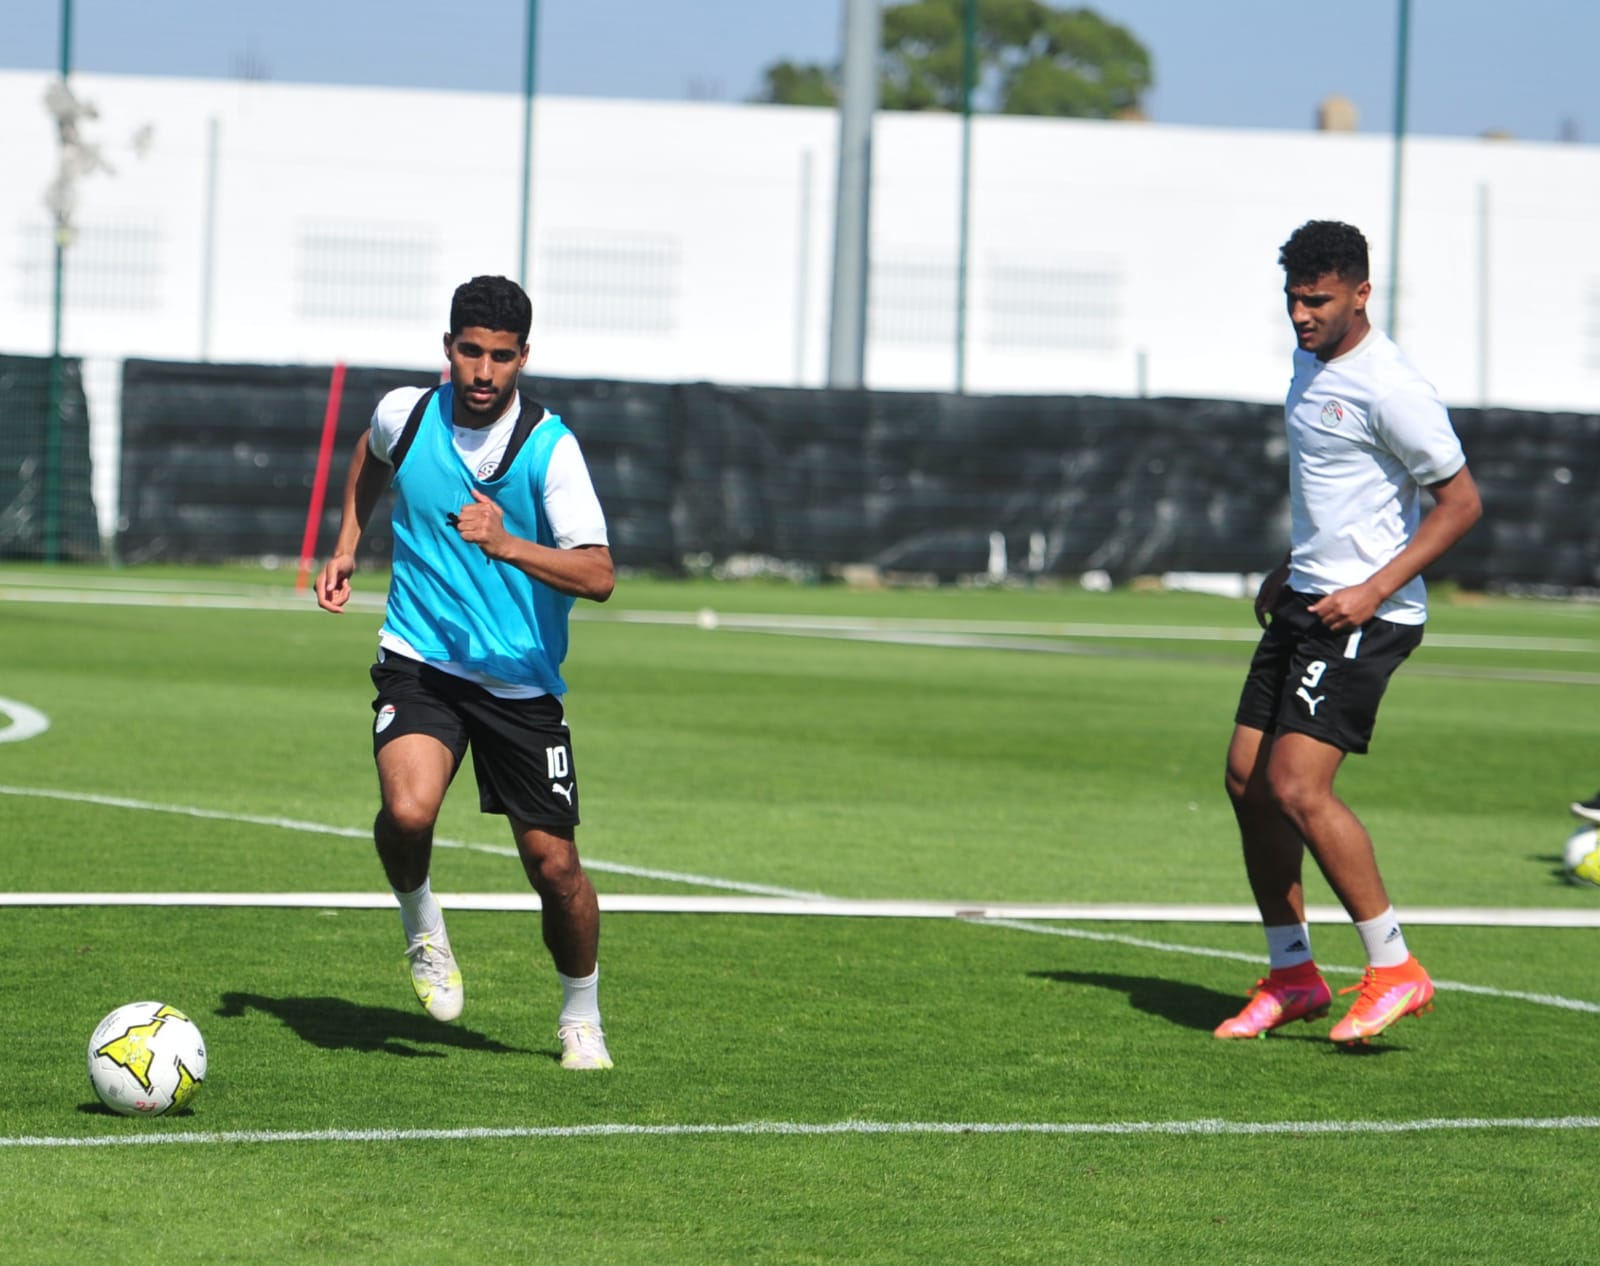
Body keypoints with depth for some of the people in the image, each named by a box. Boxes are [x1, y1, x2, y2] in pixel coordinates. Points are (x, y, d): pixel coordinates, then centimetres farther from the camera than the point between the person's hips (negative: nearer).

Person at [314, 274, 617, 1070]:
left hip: (522, 680, -1)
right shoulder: (404, 414, -4)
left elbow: (598, 576, -24)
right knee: (408, 810, -28)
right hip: (420, 663, 1)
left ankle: (581, 1017, 26)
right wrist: (346, 547, 16)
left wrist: (506, 544, -38)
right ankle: (420, 922, 5)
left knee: (554, 864, 0)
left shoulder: (550, 448, -14)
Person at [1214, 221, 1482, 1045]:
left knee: (1296, 785, -17)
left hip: (1363, 615, -9)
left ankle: (1394, 970, -7)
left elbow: (1461, 501, -15)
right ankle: (1291, 976, 16)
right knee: (1247, 779, 6)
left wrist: (1376, 589, -20)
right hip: (1306, 603, 9)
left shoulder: (1389, 388, -17)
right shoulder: (1311, 362, 12)